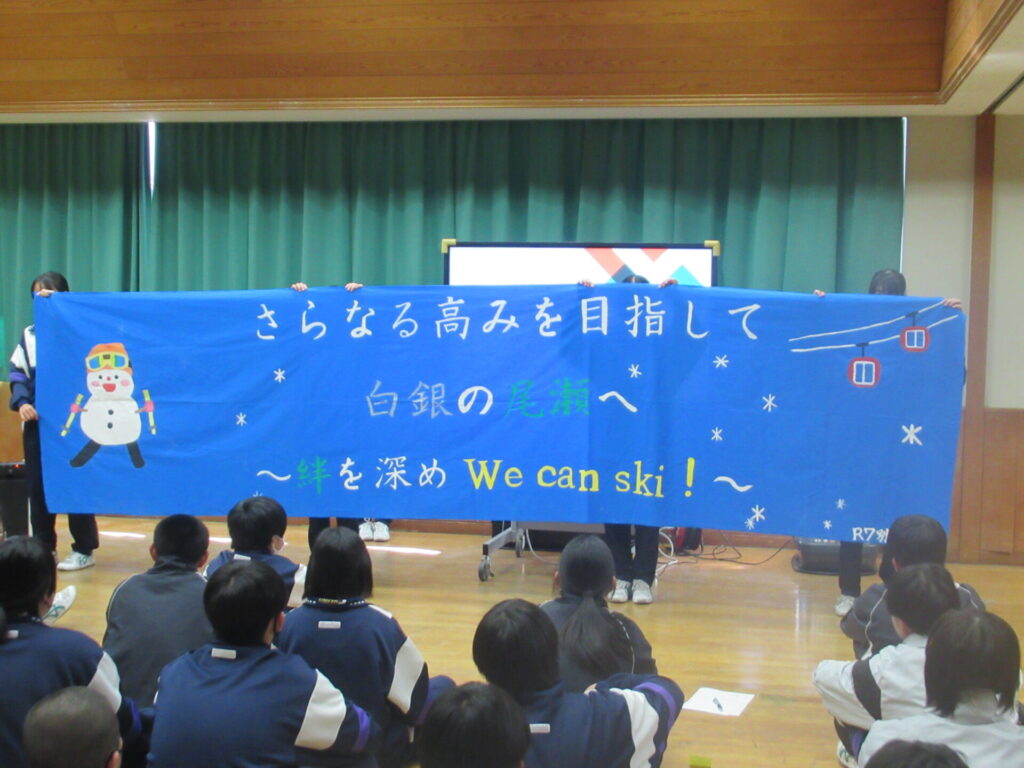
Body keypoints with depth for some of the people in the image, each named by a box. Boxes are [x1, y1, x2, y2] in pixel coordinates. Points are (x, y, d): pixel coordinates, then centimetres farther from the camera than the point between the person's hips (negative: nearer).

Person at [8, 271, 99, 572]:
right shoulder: (29, 334, 12)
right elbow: (17, 373, 8)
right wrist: (21, 402, -9)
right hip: (36, 421, 4)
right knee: (37, 485, 5)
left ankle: (84, 549, 9)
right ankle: (43, 547, 16)